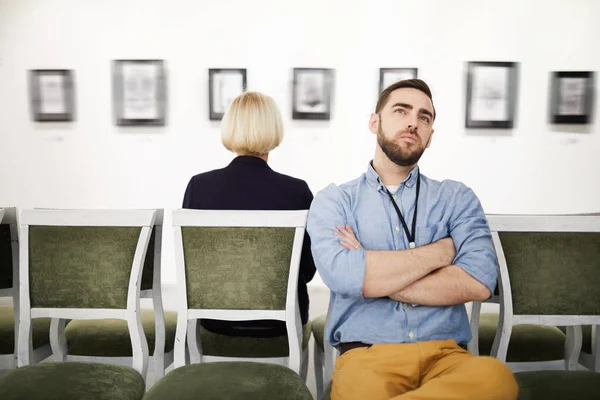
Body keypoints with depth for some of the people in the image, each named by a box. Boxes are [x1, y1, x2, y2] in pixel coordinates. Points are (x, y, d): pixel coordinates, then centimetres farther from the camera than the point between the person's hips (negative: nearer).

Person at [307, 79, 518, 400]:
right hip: (366, 354, -2)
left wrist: (372, 276, -7)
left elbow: (479, 282, -5)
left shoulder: (457, 198, 12)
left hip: (445, 353, 3)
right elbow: (341, 275, -12)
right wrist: (441, 250, -3)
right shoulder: (333, 201, 8)